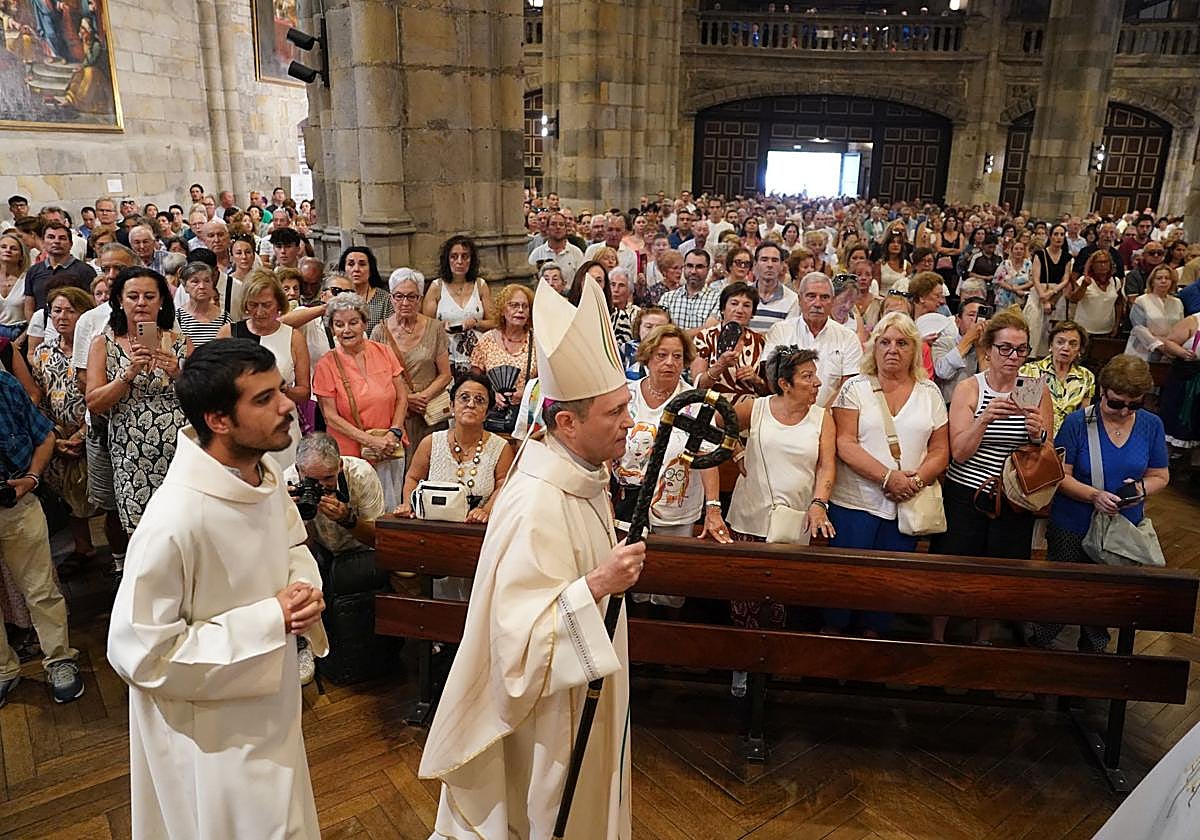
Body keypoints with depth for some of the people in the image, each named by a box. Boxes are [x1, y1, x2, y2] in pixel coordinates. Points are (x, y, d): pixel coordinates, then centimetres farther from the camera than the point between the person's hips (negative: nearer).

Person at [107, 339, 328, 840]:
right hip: (210, 737, -7)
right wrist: (269, 620, -27)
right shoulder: (175, 521, -34)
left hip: (271, 707, 7)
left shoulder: (266, 475, -9)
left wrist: (306, 588, -12)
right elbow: (139, 654, -28)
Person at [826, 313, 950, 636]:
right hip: (855, 501, -3)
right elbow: (845, 444, -9)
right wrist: (888, 477, -17)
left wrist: (916, 480, -11)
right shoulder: (855, 388, 0)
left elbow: (940, 450, 7)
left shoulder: (929, 393, 9)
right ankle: (832, 633, 20)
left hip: (908, 506, 3)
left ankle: (873, 634, 25)